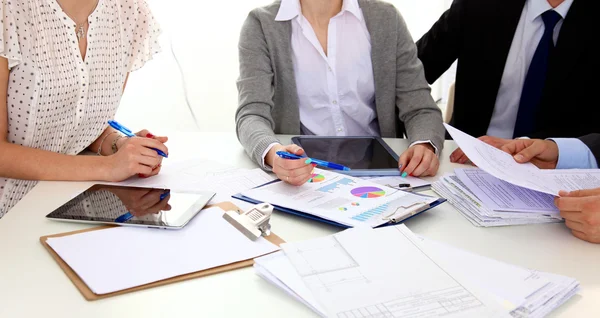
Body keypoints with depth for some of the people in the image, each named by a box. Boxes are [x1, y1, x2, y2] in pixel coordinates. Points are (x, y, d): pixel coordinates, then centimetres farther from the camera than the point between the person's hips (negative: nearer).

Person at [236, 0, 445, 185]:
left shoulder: (386, 19, 1)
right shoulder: (262, 25, -5)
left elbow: (420, 107, -1)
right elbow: (252, 115, -15)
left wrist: (425, 146, -24)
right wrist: (273, 154, -38)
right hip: (300, 170, -2)